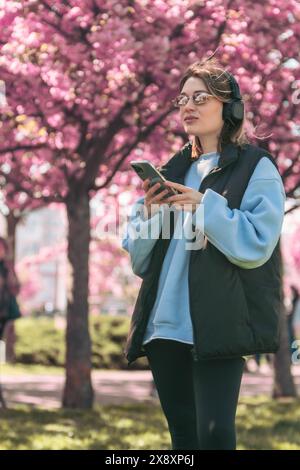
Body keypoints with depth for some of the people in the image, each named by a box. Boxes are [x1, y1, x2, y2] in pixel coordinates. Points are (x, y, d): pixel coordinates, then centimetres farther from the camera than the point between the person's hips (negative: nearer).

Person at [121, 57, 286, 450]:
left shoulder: (256, 168, 2)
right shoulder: (172, 171, 18)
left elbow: (256, 245, -11)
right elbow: (139, 260, 17)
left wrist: (205, 204, -18)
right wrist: (148, 211, -1)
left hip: (219, 326, -6)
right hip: (164, 326, 6)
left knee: (214, 433, -17)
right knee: (183, 436, 9)